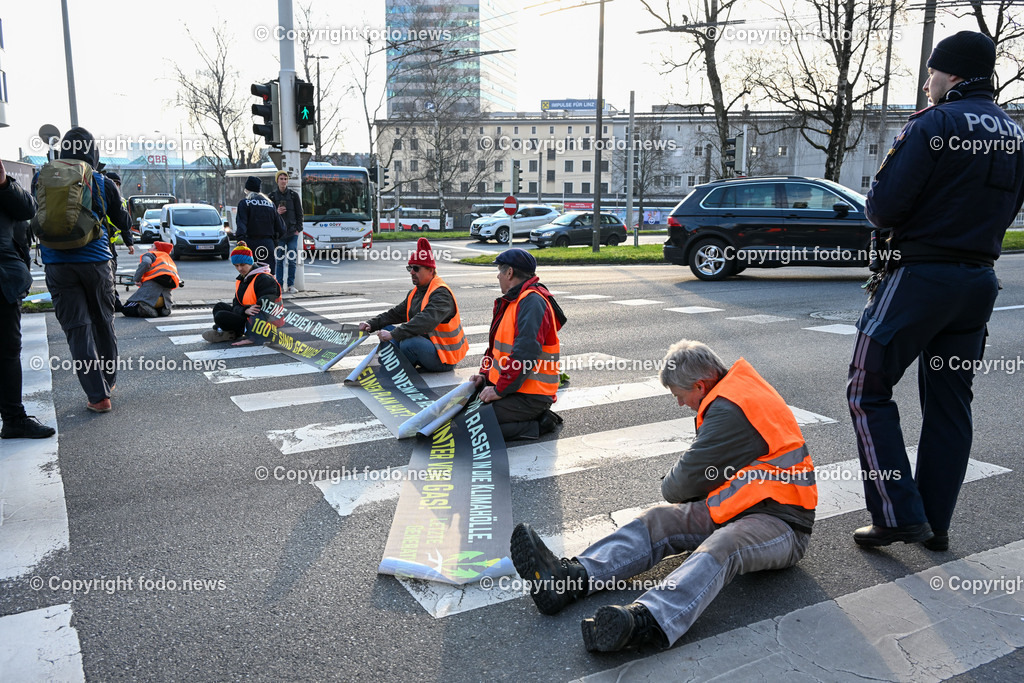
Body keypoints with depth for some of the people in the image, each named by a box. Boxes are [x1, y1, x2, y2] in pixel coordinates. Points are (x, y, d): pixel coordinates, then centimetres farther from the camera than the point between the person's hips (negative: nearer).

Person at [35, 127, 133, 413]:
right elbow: (121, 217, 13)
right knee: (103, 323, 16)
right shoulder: (103, 184, 0)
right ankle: (109, 381, 30)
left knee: (77, 329, 0)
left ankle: (98, 395, -3)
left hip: (56, 264, 0)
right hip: (95, 261, 0)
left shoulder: (43, 178, 1)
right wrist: (129, 241, 32)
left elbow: (36, 217, 14)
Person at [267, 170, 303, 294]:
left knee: (292, 260, -1)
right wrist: (276, 212, -13)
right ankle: (279, 285, 8)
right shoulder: (272, 196, 5)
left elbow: (299, 214, 8)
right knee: (279, 260, 2)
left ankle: (291, 285, 7)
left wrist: (298, 229, 0)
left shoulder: (294, 195, 6)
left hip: (292, 233, 0)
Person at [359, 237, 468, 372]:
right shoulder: (414, 293, 11)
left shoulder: (441, 294, -21)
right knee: (387, 329, 6)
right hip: (425, 343, 9)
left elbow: (426, 322, -35)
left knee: (409, 343, -34)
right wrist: (371, 324, -3)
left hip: (444, 359, -9)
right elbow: (395, 313, 13)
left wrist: (393, 335, -38)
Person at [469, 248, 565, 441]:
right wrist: (485, 374, 9)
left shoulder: (532, 302, -17)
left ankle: (539, 425, -7)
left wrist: (500, 390, -20)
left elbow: (525, 354, -26)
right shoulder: (513, 300, 17)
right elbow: (497, 344, 24)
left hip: (529, 395, -11)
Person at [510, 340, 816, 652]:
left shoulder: (731, 410, -21)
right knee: (657, 521, -10)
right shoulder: (735, 391, 12)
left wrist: (670, 487, 6)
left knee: (718, 550, -38)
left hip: (781, 522, -9)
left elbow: (688, 480, -15)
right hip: (734, 508, 9)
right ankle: (570, 576, -27)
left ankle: (645, 621, -63)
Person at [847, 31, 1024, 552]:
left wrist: (882, 212, 4)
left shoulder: (934, 123, -12)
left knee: (869, 392, 2)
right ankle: (935, 525, 19)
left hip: (921, 276, -7)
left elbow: (883, 207, -17)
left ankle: (899, 515, -2)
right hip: (979, 283, 8)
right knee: (949, 403, 12)